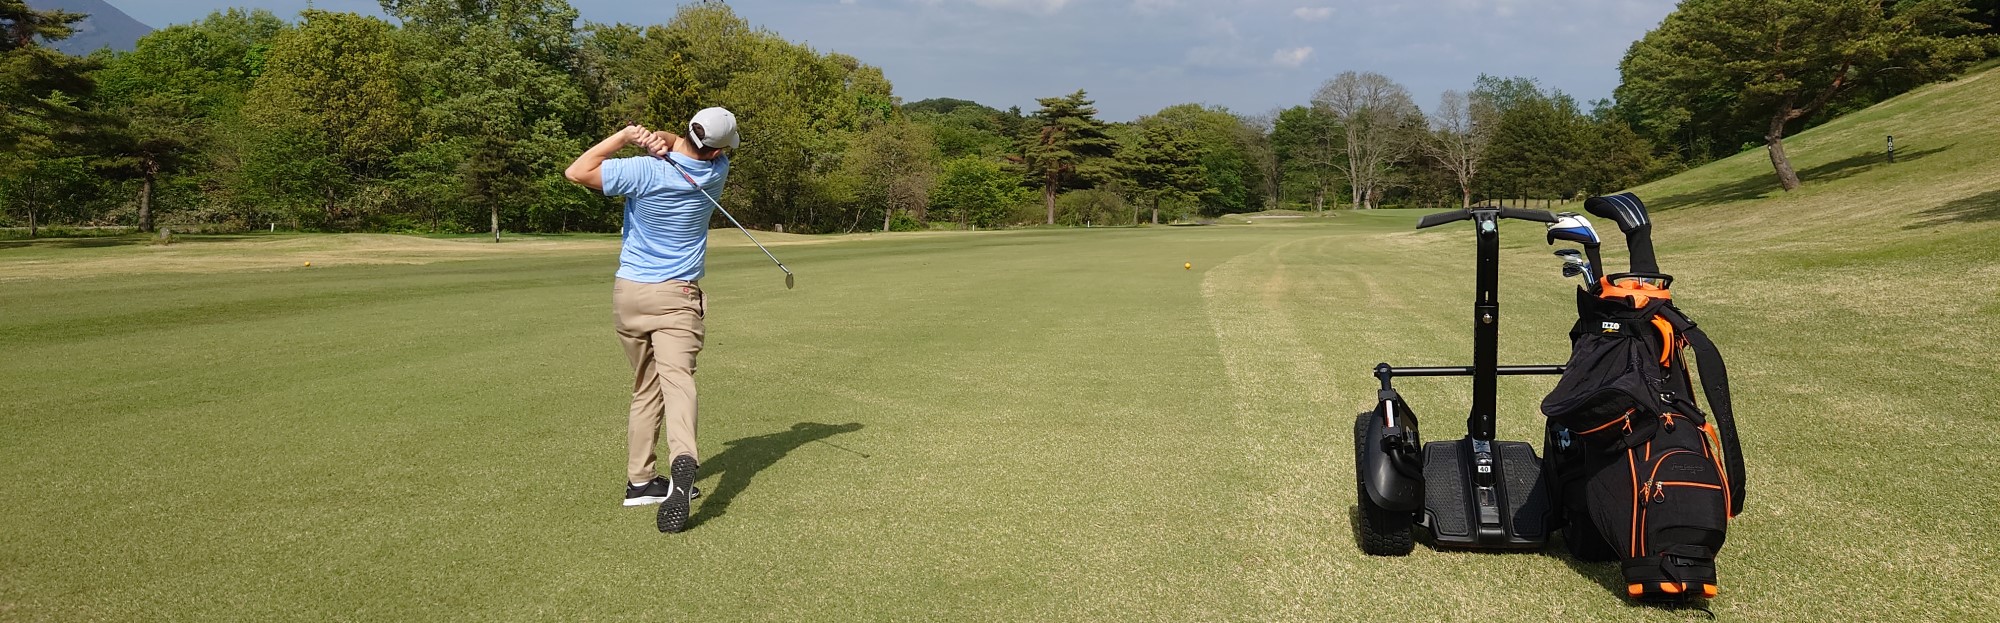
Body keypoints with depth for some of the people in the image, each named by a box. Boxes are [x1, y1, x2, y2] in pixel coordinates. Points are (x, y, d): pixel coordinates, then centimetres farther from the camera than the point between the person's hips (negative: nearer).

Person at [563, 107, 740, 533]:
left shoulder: (644, 171, -11)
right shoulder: (717, 170, -3)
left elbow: (576, 172, -5)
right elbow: (684, 149, 16)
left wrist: (626, 136, -4)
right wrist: (661, 140, -6)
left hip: (628, 292, 1)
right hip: (677, 296, -1)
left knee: (646, 389, 14)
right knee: (677, 379, -15)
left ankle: (640, 479, 16)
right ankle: (683, 462, -40)